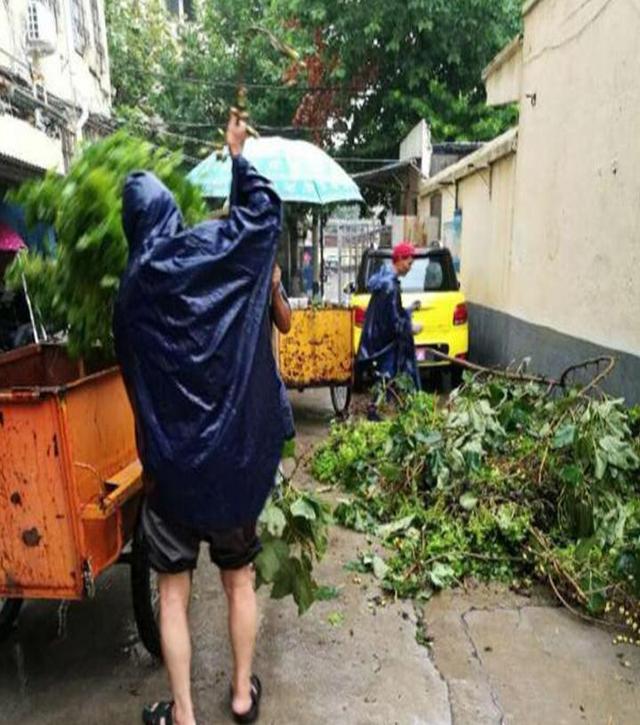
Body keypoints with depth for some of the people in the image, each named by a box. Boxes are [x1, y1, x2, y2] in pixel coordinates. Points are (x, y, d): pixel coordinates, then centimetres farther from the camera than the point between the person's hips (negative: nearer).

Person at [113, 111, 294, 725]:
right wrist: (238, 155, 27)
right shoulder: (220, 250, -6)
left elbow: (132, 373, 6)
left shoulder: (130, 288, -1)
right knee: (239, 582, 19)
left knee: (173, 593, 16)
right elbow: (264, 209, 12)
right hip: (236, 455, 1)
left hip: (168, 463, 0)